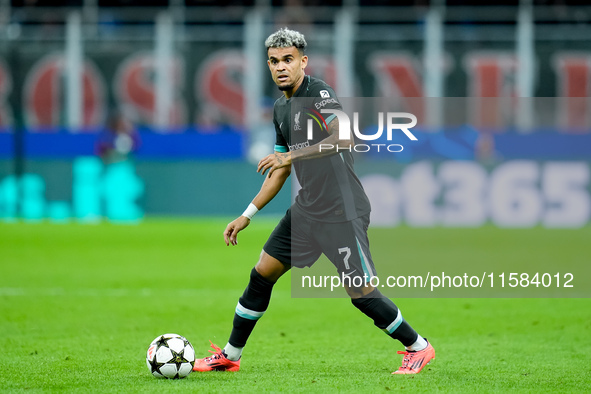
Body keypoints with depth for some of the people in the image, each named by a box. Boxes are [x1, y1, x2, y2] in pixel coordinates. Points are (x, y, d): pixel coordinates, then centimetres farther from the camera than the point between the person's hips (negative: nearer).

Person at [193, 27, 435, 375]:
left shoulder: (319, 92, -13)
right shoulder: (281, 108, 13)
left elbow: (343, 139, -30)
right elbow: (280, 172, 21)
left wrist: (292, 155, -31)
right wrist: (247, 216, 19)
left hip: (342, 212, -8)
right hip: (307, 209, 8)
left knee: (362, 293, -8)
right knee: (262, 274, 8)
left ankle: (418, 347, 11)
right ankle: (230, 356, 19)